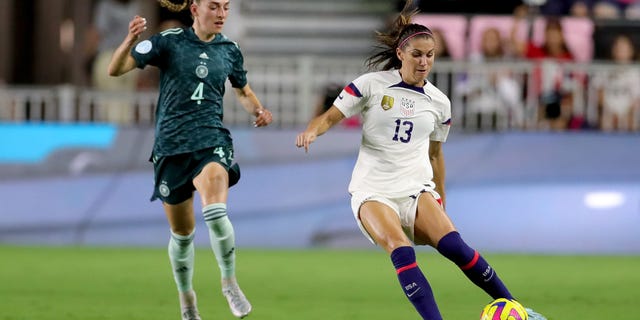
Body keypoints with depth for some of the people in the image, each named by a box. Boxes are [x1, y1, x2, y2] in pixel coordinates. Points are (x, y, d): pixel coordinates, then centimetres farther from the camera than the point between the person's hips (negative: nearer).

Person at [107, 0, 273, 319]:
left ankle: (230, 282, -7)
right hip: (171, 146, 0)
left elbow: (243, 91, 24)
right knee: (182, 233, 10)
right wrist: (130, 41, -29)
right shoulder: (168, 42, -4)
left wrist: (258, 110, 2)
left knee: (215, 214, -27)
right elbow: (115, 69, -9)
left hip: (211, 141, 0)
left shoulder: (229, 50, 6)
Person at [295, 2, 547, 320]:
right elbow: (331, 117, -1)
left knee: (453, 245, -23)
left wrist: (440, 202, 25)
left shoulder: (439, 103, 8)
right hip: (373, 191, -2)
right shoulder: (372, 84, -2)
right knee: (401, 251, -31)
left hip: (417, 189, 2)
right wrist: (312, 131, -23)